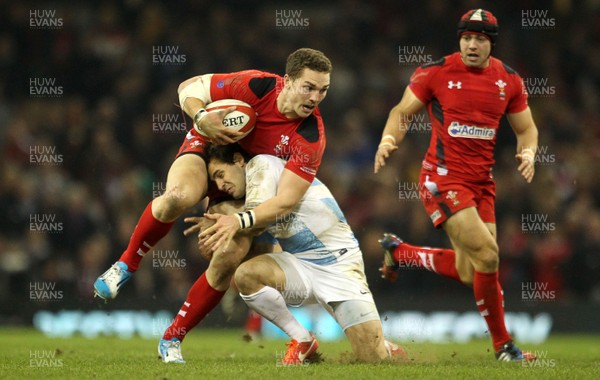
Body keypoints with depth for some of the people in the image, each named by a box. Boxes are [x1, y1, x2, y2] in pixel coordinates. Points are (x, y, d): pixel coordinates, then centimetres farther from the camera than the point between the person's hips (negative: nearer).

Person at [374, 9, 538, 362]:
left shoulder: (509, 80, 6)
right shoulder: (435, 73, -6)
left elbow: (526, 127, 15)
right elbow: (402, 112, 3)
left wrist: (528, 151, -7)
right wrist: (388, 140, -16)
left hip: (482, 183, 6)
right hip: (444, 179, -6)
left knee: (469, 273, 6)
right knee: (486, 254, -18)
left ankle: (399, 252, 33)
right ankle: (504, 345, -2)